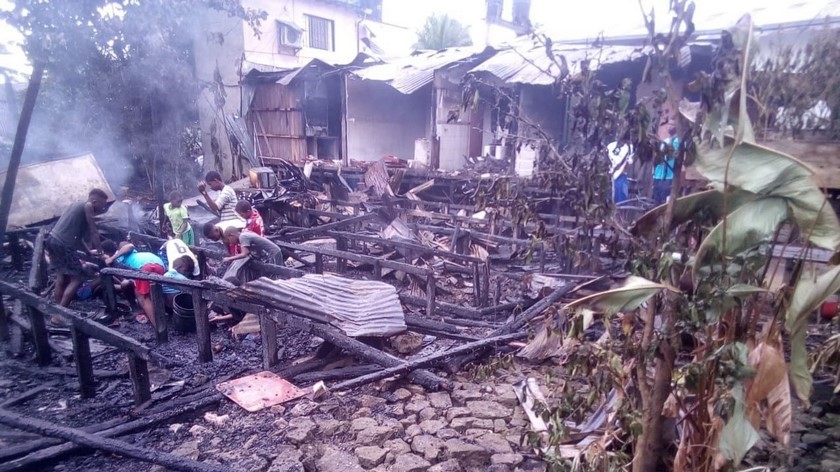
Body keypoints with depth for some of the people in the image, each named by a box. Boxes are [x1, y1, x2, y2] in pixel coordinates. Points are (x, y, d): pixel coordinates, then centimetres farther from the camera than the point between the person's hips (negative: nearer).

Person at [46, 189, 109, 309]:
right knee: (77, 279, -2)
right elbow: (94, 233, -4)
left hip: (52, 239, 9)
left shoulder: (77, 205, 22)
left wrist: (88, 251, 28)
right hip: (62, 244, -9)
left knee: (62, 278, 19)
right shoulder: (88, 206, -3)